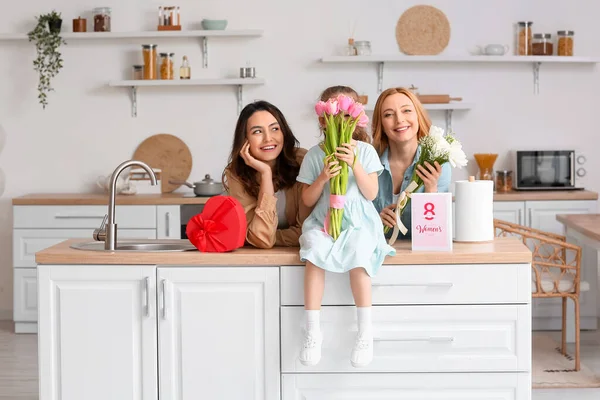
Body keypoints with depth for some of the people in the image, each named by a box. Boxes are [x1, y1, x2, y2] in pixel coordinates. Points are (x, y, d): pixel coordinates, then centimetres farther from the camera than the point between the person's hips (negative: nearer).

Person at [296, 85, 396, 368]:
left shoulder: (365, 151, 2)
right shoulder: (314, 155, 3)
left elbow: (371, 194, -3)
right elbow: (307, 200, 5)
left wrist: (355, 164, -15)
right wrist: (322, 178, -13)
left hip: (358, 222, -1)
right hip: (323, 222, 1)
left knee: (358, 259, -30)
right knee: (313, 254, -29)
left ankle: (365, 332, -17)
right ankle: (312, 331, -22)